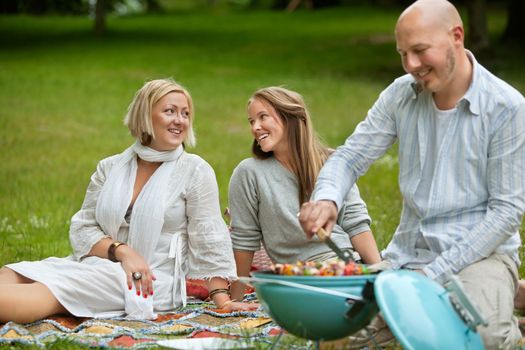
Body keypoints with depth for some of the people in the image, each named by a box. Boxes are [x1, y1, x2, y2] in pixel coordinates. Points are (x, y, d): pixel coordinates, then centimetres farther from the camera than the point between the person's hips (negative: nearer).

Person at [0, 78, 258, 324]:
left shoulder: (195, 171, 3)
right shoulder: (109, 168, 14)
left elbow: (209, 239, -2)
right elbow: (82, 228, 7)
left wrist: (222, 300, -12)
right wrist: (121, 251, -13)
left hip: (155, 281, -5)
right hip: (97, 267, 5)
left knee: (52, 287, -32)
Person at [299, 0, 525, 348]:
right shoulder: (401, 95, 1)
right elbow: (350, 157, 2)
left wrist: (436, 273, -17)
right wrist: (326, 198, -23)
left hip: (477, 252, -4)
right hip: (407, 251, 4)